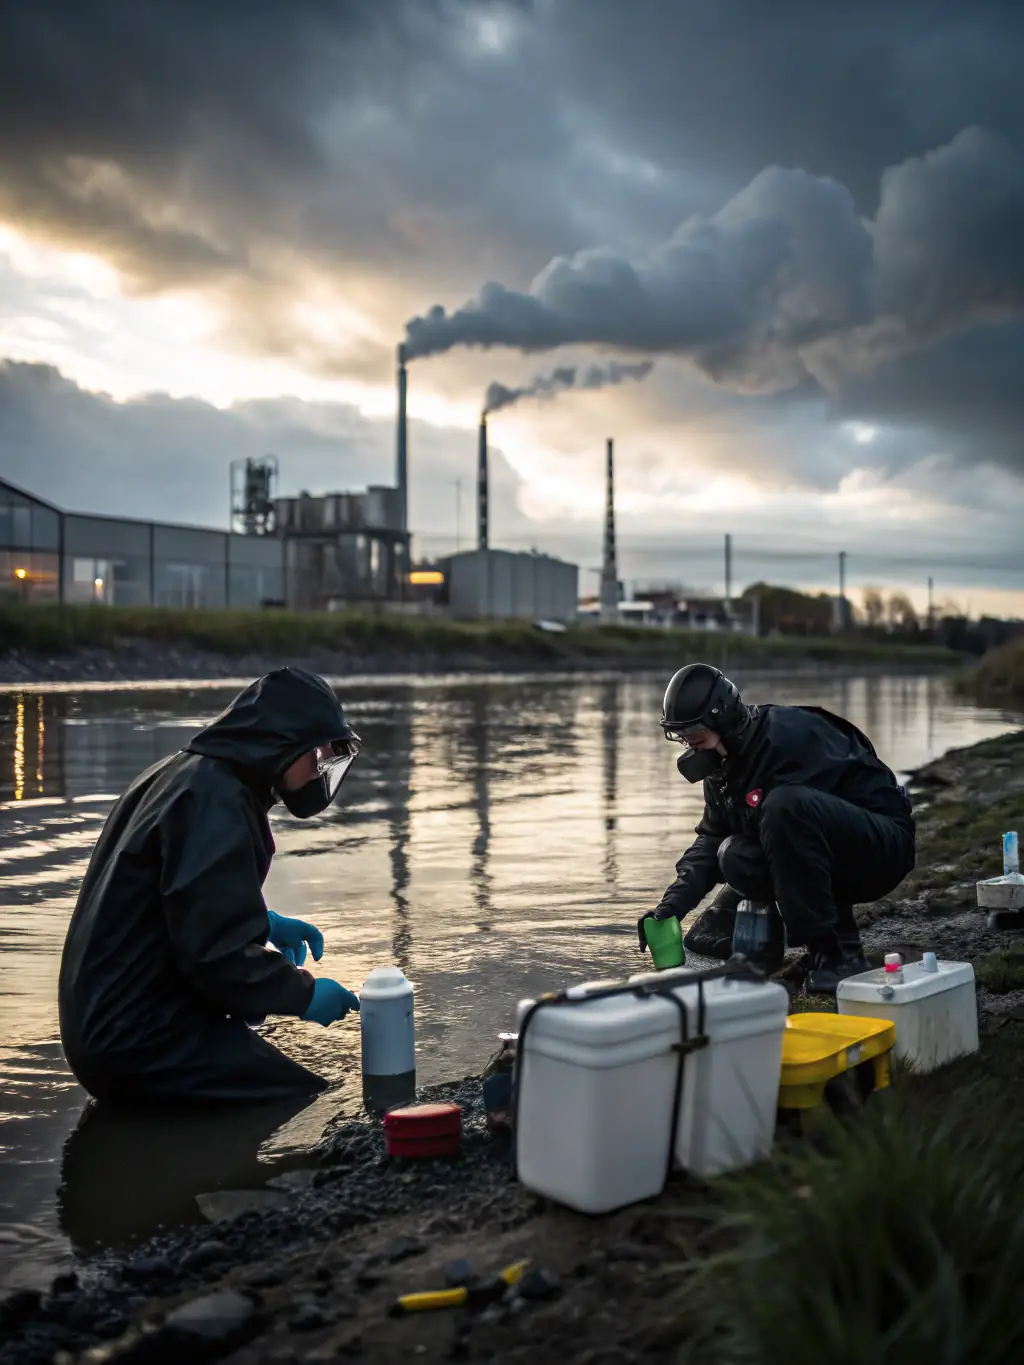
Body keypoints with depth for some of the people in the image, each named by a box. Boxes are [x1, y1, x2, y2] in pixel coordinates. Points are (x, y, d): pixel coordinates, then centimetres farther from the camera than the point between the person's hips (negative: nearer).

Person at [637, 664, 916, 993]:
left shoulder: (791, 734, -23)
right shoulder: (723, 765, 4)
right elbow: (711, 837, 2)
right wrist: (671, 904, -12)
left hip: (883, 846, -8)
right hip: (832, 865, 8)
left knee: (784, 805, -37)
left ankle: (836, 951, -26)